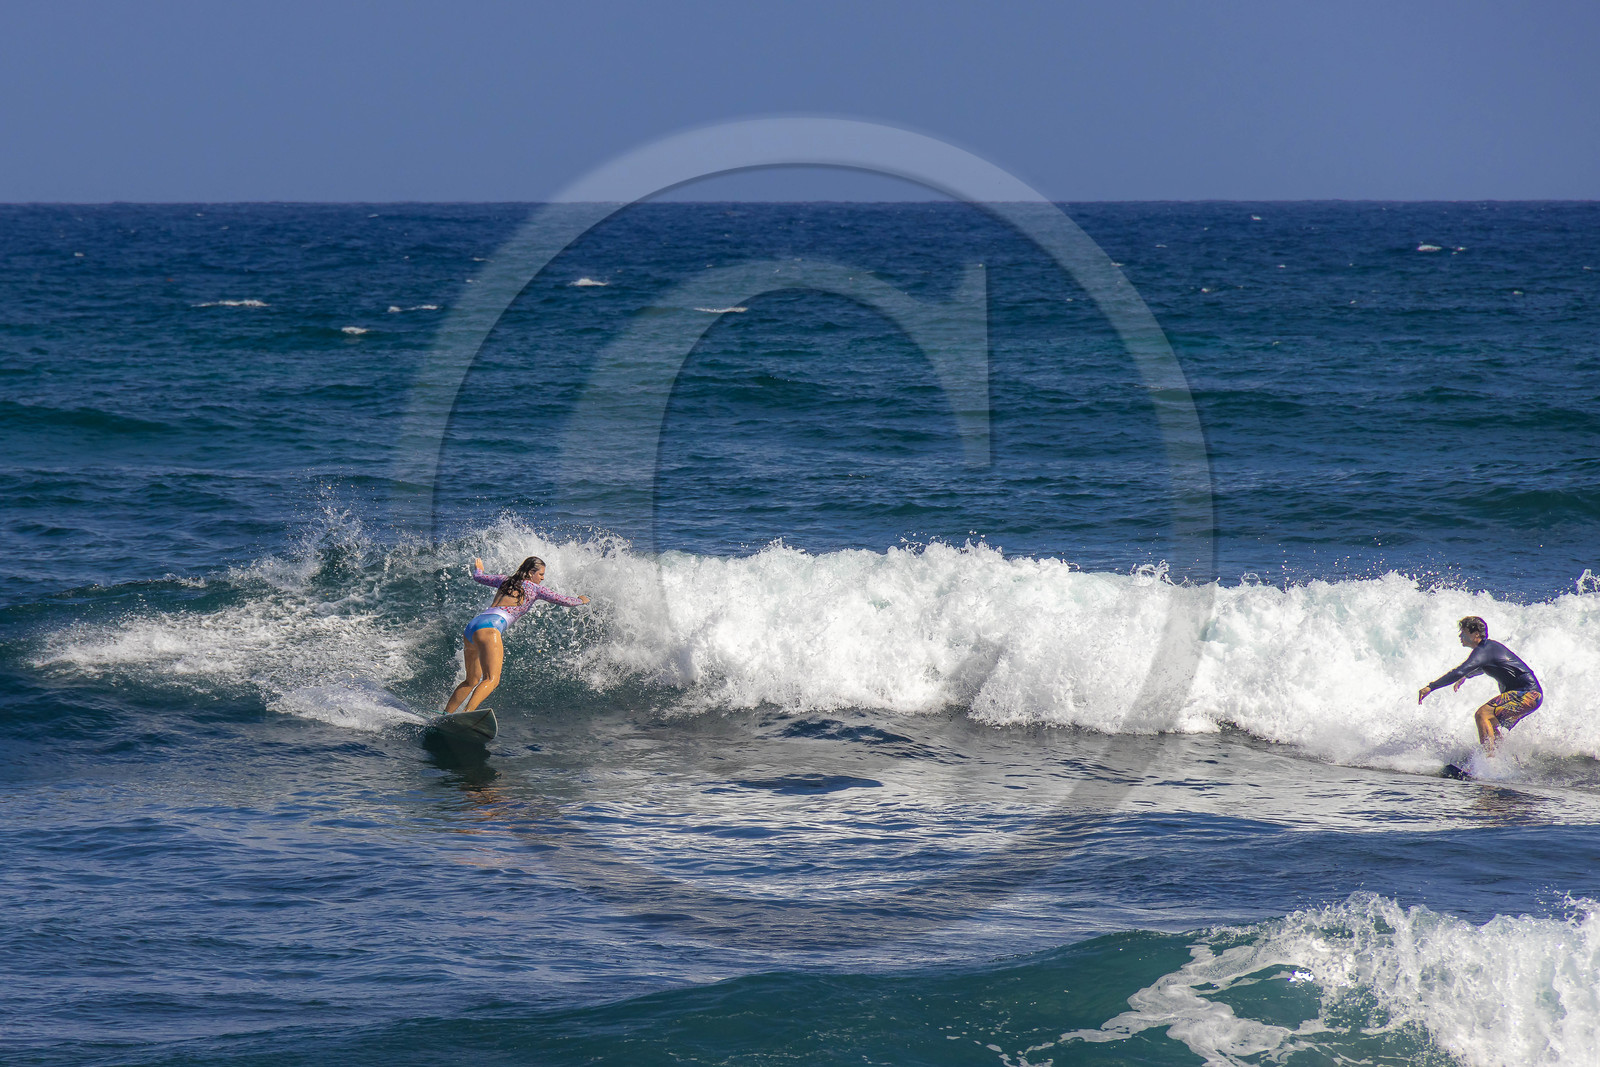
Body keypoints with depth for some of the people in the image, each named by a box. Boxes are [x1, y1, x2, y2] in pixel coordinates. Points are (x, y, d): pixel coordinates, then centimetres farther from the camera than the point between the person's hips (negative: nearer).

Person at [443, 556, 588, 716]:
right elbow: (564, 601, 18)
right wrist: (581, 600, 39)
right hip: (489, 628, -8)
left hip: (471, 626, 8)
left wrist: (478, 568, 67)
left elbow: (478, 577, 43)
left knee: (472, 681, 22)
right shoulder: (534, 588, 11)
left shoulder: (505, 581, 27)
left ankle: (445, 715, 18)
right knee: (491, 679, -20)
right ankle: (467, 712, -43)